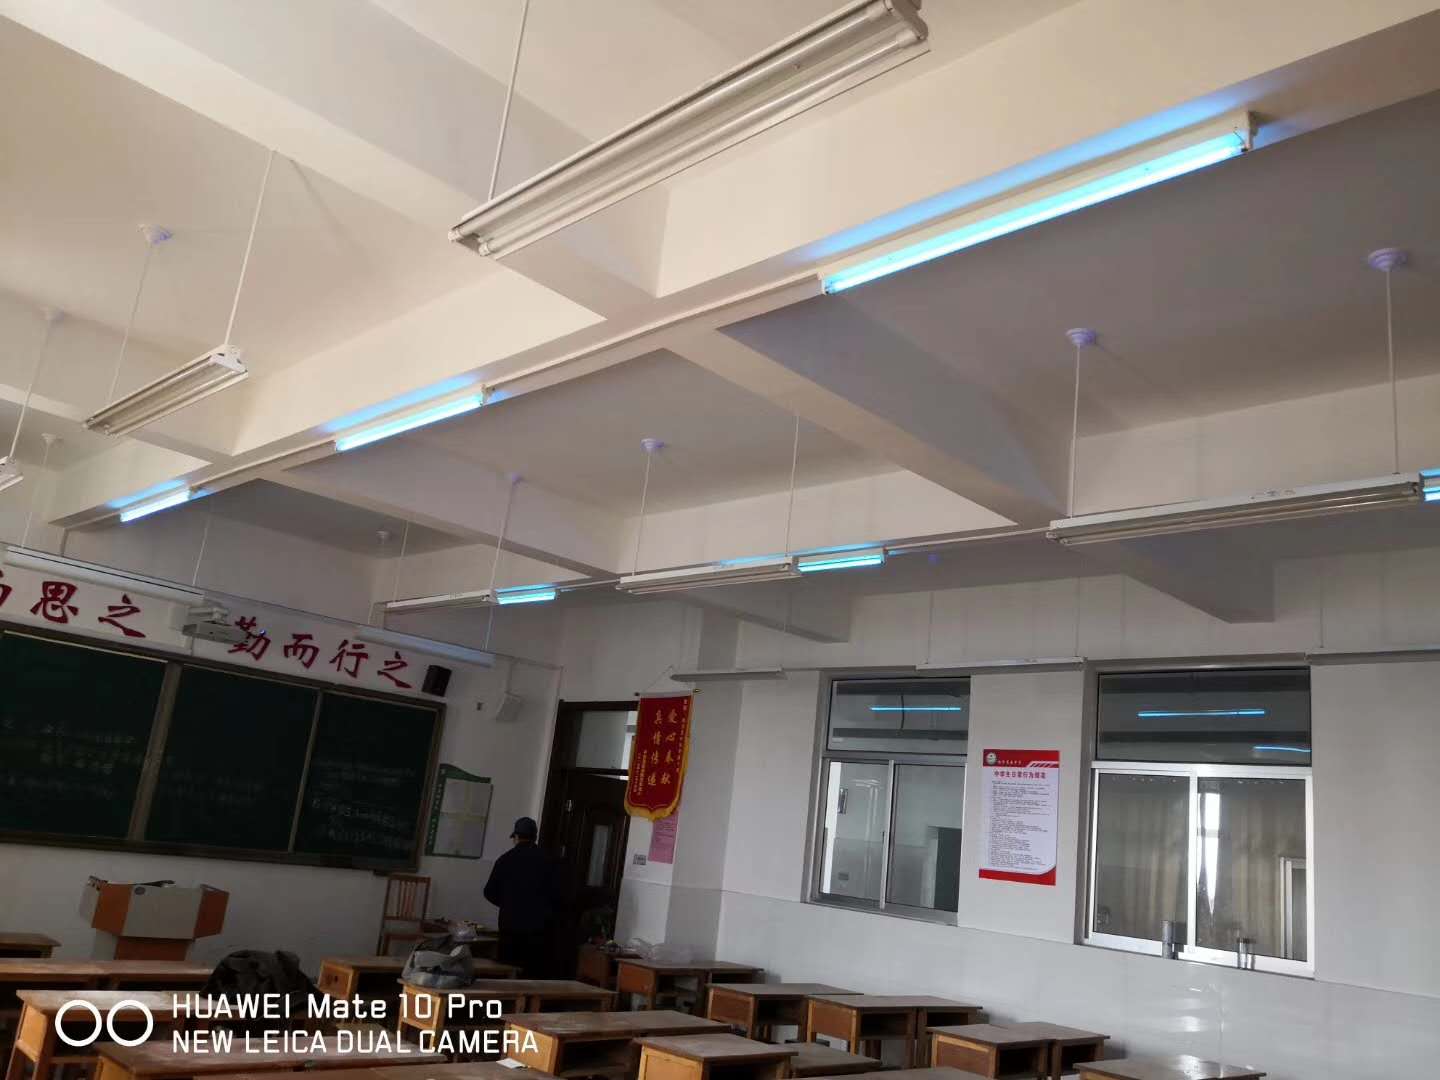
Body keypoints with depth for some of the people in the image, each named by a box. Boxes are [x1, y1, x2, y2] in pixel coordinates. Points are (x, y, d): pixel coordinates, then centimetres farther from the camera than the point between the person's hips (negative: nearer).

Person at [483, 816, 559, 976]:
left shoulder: (505, 859, -1)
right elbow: (556, 895, -1)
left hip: (511, 926, 1)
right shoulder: (547, 861, -3)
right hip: (539, 927, -1)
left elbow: (490, 892, 4)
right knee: (535, 974, 3)